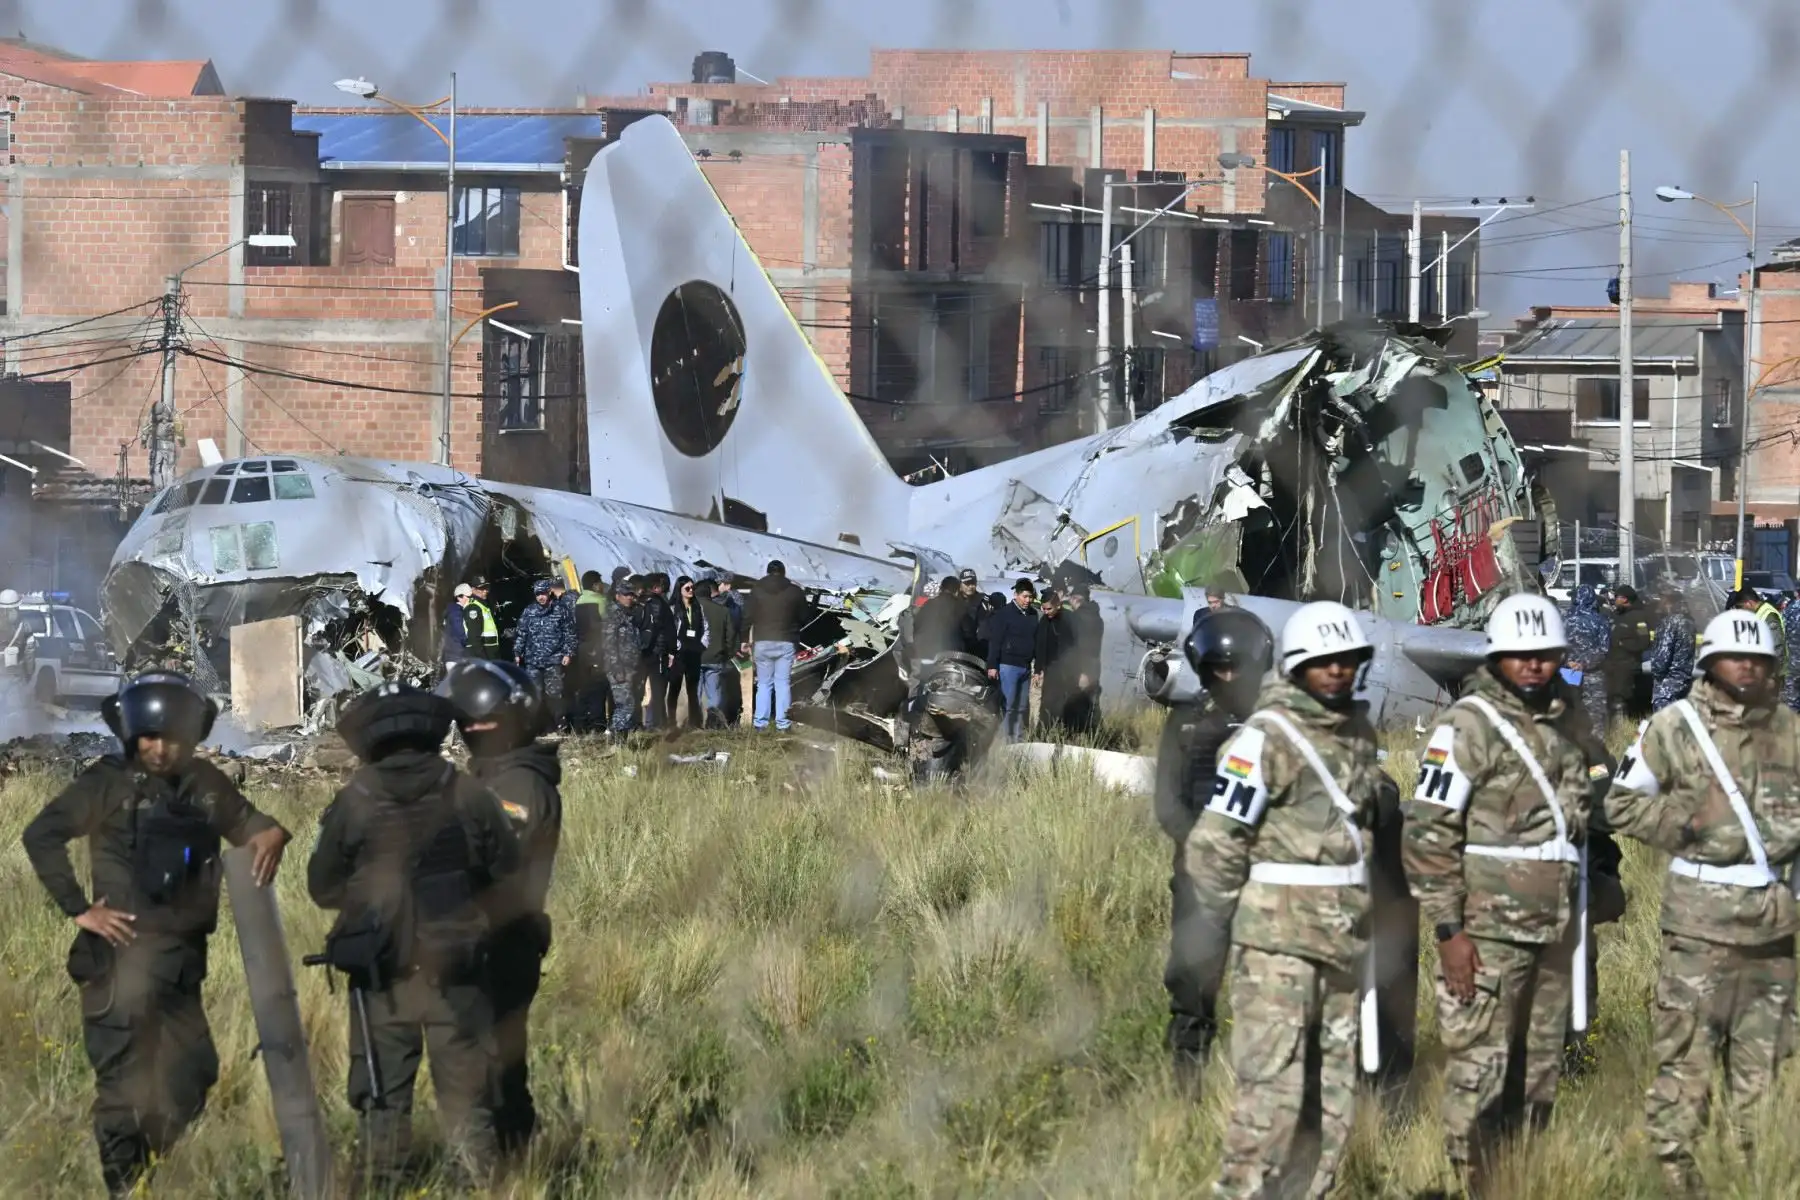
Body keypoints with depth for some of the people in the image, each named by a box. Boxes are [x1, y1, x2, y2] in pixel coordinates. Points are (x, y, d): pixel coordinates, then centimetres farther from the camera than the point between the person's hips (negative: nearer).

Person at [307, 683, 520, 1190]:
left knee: (382, 1097, 10)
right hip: (455, 974, 0)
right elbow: (509, 869, 6)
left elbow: (322, 888, 3)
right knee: (466, 1097, 8)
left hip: (381, 976, 0)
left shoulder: (353, 803, -7)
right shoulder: (467, 796, -6)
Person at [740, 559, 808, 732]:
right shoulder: (795, 591, 1)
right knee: (783, 683, 3)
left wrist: (745, 640, 8)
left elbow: (747, 617, 1)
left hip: (762, 643, 0)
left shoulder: (757, 590, 1)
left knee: (764, 684, 8)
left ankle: (760, 723, 3)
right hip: (786, 643, 0)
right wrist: (798, 643, 18)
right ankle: (782, 723, -2)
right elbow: (803, 617, 7)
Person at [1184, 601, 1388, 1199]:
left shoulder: (1358, 732, 11)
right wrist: (1224, 927, -3)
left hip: (1342, 939, 8)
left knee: (1332, 1100, 10)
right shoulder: (1266, 737, -12)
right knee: (1272, 1095, -13)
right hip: (1278, 940, -8)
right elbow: (1214, 844, -12)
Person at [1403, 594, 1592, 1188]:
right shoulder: (1468, 726, -9)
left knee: (1538, 1077, 12)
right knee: (1478, 1071, -7)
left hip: (1551, 932, 7)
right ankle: (1468, 1185, -4)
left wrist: (1577, 914, 21)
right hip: (1488, 931, -7)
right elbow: (1428, 833, -13)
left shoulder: (1558, 728, 14)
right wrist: (1449, 929, -17)